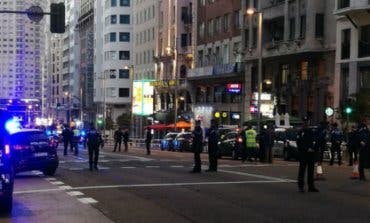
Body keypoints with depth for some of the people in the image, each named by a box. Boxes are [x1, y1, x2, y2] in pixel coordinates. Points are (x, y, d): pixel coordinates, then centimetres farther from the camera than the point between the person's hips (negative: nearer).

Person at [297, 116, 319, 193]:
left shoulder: (311, 132, 14)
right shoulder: (300, 132, -3)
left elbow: (314, 142, 16)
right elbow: (299, 143, -11)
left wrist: (313, 149, -2)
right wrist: (307, 149, -17)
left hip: (311, 153, 6)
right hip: (303, 154, -5)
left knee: (311, 170, 8)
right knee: (302, 170, -2)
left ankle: (311, 186, 13)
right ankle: (301, 186, 2)